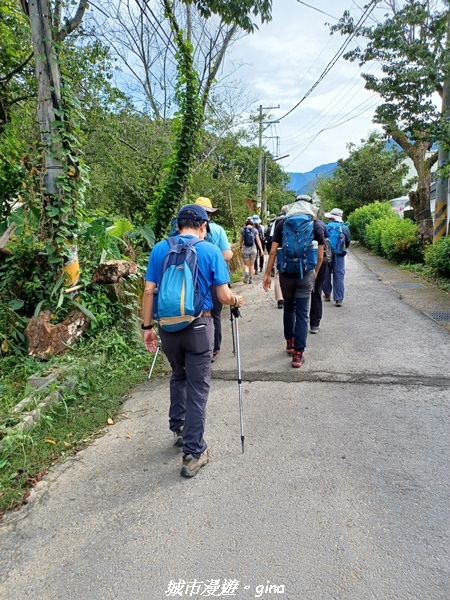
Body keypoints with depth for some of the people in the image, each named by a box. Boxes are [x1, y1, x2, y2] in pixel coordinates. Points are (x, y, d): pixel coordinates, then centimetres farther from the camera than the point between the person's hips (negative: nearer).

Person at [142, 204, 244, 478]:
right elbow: (224, 296, -7)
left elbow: (149, 291, 0)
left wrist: (148, 326, 7)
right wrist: (237, 300, 14)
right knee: (198, 388, 5)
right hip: (199, 327, -3)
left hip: (168, 327, 4)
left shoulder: (160, 249, 3)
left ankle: (178, 428, 38)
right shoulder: (210, 250, -6)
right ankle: (194, 453, 10)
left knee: (178, 376, 26)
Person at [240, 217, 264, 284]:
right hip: (253, 248, 1)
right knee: (252, 265, 13)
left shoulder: (242, 230, -1)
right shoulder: (255, 230, -1)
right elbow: (258, 240, -2)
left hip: (245, 249, -1)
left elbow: (241, 240, 6)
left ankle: (246, 273, -22)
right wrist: (261, 249, 2)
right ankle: (251, 279, 14)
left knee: (246, 264, 8)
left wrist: (241, 247, 22)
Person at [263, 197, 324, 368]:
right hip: (305, 275, -1)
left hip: (286, 274, 2)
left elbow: (273, 252, -2)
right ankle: (298, 354, 3)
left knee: (289, 308, 21)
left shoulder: (282, 224, 4)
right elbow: (320, 256, 3)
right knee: (302, 314, 3)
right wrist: (315, 273, 19)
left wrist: (267, 274, 3)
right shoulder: (316, 226, 3)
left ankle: (289, 343, 33)